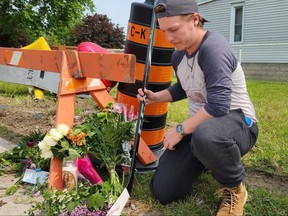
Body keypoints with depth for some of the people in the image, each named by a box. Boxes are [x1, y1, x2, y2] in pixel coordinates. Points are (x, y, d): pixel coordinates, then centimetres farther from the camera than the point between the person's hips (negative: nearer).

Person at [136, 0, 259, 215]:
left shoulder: (214, 48, -23)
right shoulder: (178, 55, 4)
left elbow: (218, 107, -32)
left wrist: (179, 129, -21)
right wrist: (155, 97, 8)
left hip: (238, 122, -7)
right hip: (200, 125, 8)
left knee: (205, 135, -46)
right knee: (163, 191, 1)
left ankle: (235, 188, -12)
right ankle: (206, 159, 28)